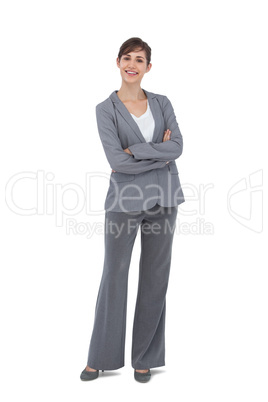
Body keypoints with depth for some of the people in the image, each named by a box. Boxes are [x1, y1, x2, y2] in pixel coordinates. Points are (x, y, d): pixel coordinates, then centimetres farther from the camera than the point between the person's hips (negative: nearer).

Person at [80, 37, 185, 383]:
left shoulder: (162, 104, 7)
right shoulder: (106, 109, -1)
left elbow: (177, 146, -8)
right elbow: (116, 160, -14)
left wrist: (135, 150, -15)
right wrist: (160, 156, -10)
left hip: (162, 199, 3)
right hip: (125, 199, -2)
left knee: (155, 276, 8)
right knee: (114, 276, 4)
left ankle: (145, 356, 23)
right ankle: (102, 357, 21)